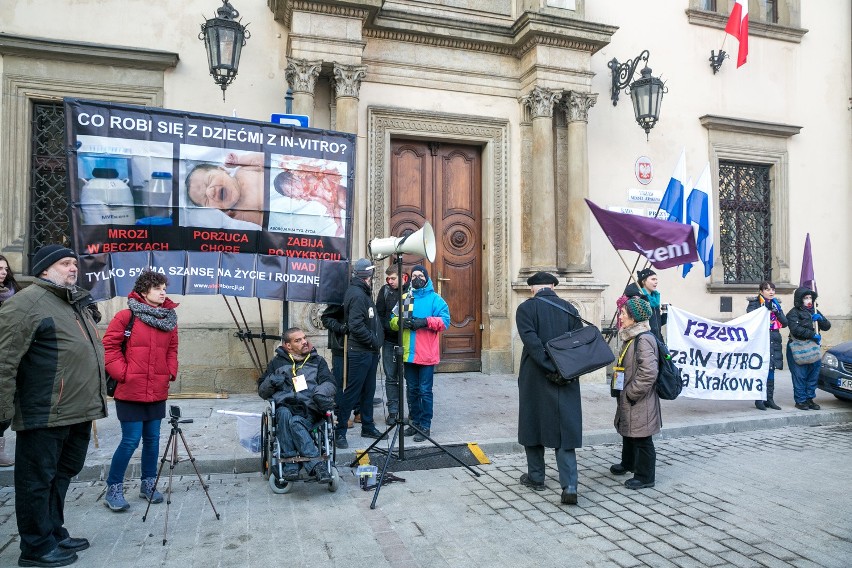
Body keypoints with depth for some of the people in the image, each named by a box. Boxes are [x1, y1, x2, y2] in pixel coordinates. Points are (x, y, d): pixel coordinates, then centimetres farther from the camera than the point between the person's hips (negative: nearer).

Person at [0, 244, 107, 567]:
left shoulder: (76, 304, 18)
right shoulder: (28, 301, -11)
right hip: (46, 416, -9)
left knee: (61, 476, 20)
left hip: (77, 414, 9)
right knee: (38, 481, 5)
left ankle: (54, 534, 34)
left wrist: (93, 402, 24)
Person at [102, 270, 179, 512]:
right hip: (130, 391, -5)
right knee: (131, 440, -3)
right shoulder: (127, 316, -8)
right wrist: (122, 373, -11)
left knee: (152, 438, 12)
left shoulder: (169, 319, 8)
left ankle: (148, 484, 26)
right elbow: (109, 346, -7)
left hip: (157, 392, 5)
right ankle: (113, 489, 15)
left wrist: (171, 372, 5)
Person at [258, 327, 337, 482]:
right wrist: (271, 382, -2)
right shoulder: (277, 362, 22)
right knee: (284, 414, -36)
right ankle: (315, 462, -41)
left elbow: (329, 383, 8)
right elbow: (262, 391, 22)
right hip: (284, 405, 1)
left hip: (309, 408, 0)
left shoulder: (317, 361, 22)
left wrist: (320, 392, -16)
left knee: (295, 421, -35)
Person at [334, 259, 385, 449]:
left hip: (369, 351, 10)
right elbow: (356, 326, -25)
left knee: (368, 391, 17)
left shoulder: (363, 292, 14)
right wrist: (374, 340, -14)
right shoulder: (357, 294, -17)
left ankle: (368, 427, 28)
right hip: (359, 352, -10)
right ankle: (339, 431, 4)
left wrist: (375, 342, 9)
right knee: (352, 392, -4)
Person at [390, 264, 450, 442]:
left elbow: (445, 321, -9)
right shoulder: (404, 298, 12)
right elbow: (393, 322, 12)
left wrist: (425, 321, -22)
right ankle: (415, 422, 26)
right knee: (412, 390, 14)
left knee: (425, 391, 0)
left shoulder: (435, 299, 0)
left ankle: (425, 426, 10)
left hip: (427, 354, -4)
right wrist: (399, 321, -11)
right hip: (408, 353, 4)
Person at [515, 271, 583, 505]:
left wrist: (551, 367, -17)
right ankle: (569, 486, -3)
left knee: (533, 423, 14)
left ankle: (536, 477, 25)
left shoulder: (526, 308, -6)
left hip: (535, 378, -2)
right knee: (565, 429, 6)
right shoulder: (569, 308, 4)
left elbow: (531, 341, -17)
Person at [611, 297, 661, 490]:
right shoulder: (632, 337, 10)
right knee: (628, 433, 25)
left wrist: (632, 393, -20)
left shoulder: (643, 339, -22)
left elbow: (649, 373, -29)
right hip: (629, 401, 10)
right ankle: (628, 464, 44)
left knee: (642, 439, 3)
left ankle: (645, 476, 16)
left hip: (640, 403, -10)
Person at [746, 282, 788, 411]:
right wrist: (764, 308, -19)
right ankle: (759, 400, -2)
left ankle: (769, 399, 13)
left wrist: (777, 310, -6)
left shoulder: (775, 304, 17)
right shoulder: (754, 303, 0)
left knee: (771, 370, 7)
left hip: (774, 341, 6)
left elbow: (785, 323, 9)